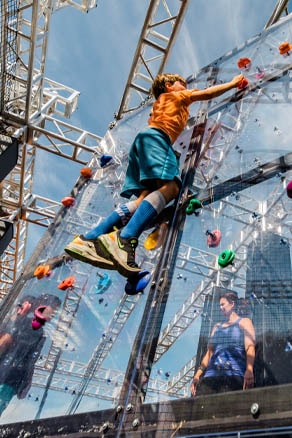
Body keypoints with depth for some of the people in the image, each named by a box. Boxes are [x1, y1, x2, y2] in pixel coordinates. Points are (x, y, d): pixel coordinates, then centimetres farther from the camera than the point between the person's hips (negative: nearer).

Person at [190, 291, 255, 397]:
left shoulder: (244, 322, 14)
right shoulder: (217, 327, 29)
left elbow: (250, 347, -3)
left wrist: (249, 370, -20)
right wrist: (197, 375, 12)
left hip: (233, 375, -4)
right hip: (211, 375, 5)